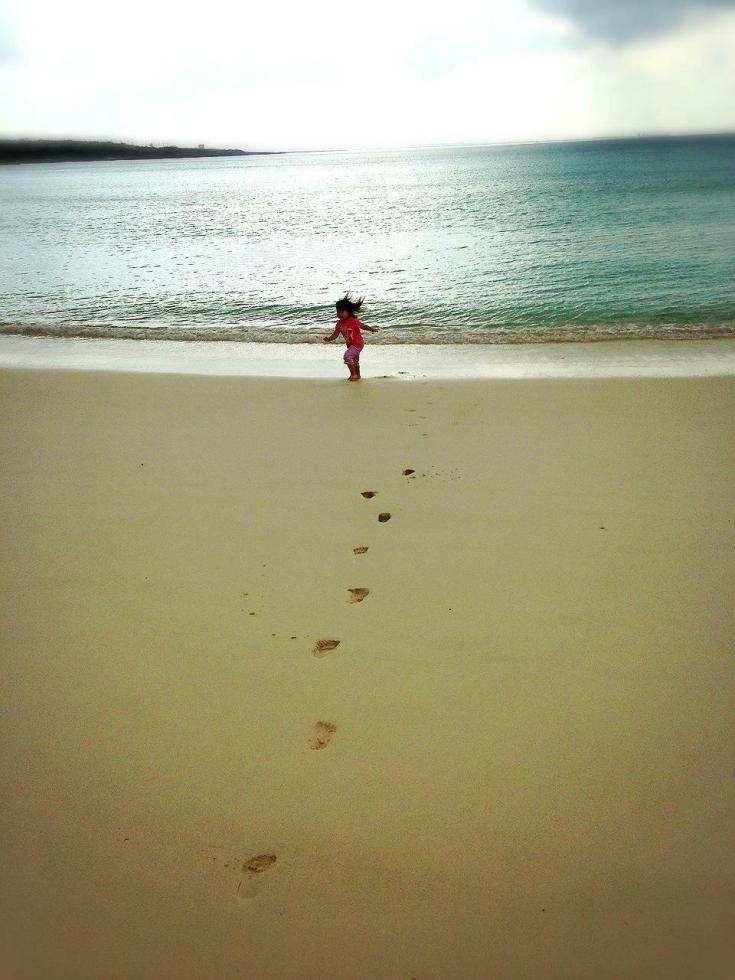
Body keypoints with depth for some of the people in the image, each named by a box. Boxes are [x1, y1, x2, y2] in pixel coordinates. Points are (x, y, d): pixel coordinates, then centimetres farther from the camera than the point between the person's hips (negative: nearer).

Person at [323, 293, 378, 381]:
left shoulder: (353, 321, -19)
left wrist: (372, 329, -19)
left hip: (357, 344, -8)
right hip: (350, 345, 8)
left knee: (347, 356, -22)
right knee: (354, 359, 21)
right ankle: (357, 375, 38)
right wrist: (329, 338, -21)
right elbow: (335, 335, -3)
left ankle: (353, 374, -13)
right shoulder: (339, 324, -1)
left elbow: (363, 326, -13)